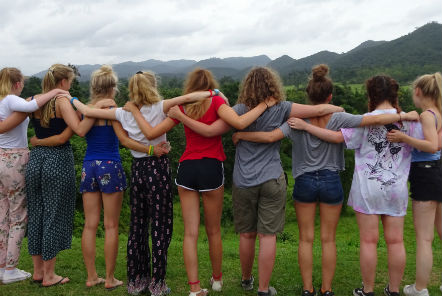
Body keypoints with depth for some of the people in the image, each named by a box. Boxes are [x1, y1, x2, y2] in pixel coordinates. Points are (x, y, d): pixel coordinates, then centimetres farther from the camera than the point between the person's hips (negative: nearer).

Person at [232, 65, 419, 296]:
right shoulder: (339, 119, -11)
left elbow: (270, 137, -19)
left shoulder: (298, 120, -11)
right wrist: (406, 116, -1)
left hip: (304, 182, 0)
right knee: (328, 240, 11)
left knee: (306, 239, 11)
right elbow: (376, 120, -14)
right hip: (331, 182, 0)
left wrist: (241, 135, -6)